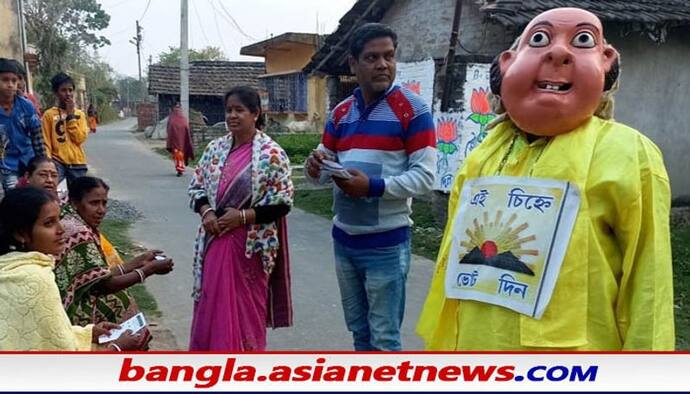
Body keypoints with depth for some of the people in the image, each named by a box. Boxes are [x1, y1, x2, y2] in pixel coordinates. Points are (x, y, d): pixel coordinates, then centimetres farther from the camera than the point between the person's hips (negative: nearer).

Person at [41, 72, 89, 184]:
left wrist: (70, 115, -8)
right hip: (58, 161, -3)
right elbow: (46, 142, -3)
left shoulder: (79, 114, 7)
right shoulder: (49, 114, -1)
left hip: (77, 163, 3)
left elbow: (80, 138, -7)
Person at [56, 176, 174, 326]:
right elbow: (104, 284, -18)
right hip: (78, 315, -8)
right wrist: (150, 269, -13)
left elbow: (99, 275, 6)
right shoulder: (79, 233, -20)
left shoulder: (71, 224, 7)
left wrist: (138, 262, 3)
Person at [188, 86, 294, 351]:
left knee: (246, 308, 6)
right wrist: (206, 212, -8)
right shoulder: (215, 148, 7)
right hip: (215, 241, 5)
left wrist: (243, 216, -18)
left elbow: (282, 202, -11)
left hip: (250, 245, -5)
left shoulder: (271, 154, -10)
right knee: (213, 304, 12)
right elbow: (196, 187, 12)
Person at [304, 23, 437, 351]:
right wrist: (316, 168, -13)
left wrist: (374, 187, -26)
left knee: (384, 336, 4)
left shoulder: (412, 108, -9)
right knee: (359, 330, 19)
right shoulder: (340, 112, 9)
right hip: (343, 239, 6)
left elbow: (424, 176, -14)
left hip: (387, 243, -6)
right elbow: (326, 168, 11)